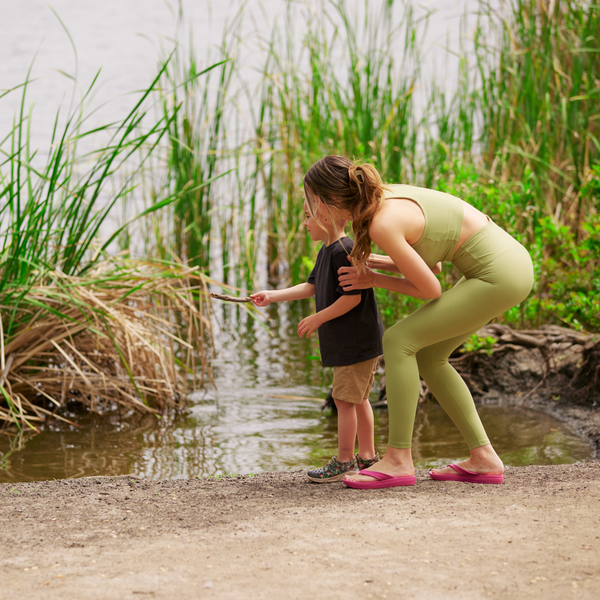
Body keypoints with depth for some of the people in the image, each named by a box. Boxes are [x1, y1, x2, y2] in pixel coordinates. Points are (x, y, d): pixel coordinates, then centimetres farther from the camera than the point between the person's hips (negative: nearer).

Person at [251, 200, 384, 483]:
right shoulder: (326, 251, 14)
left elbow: (353, 296, -23)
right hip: (348, 341, 11)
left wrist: (318, 318, -16)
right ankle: (367, 456, 22)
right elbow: (311, 287, 21)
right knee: (358, 398, 15)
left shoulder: (344, 251, -20)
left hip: (356, 340, -11)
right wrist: (272, 296, 15)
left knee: (344, 398, -6)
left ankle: (343, 461, 0)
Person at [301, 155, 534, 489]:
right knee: (427, 357, 15)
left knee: (398, 341, -7)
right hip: (507, 260, 10)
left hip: (500, 275, -10)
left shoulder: (382, 225, -20)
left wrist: (375, 281, 0)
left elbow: (430, 288, -12)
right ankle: (483, 458, 15)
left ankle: (399, 461, -3)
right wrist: (377, 264, 11)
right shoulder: (388, 196, 8)